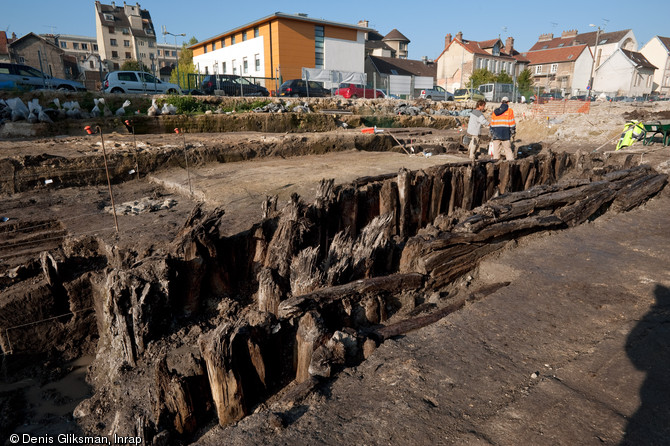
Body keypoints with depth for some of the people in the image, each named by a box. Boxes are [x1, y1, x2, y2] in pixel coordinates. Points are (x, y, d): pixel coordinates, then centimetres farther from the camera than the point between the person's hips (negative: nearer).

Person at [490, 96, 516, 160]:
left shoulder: (495, 111, 13)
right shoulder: (509, 111, 0)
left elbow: (492, 123, 14)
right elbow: (512, 123, -4)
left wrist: (491, 134, 19)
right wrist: (513, 133, 3)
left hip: (496, 134, 3)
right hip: (505, 134, -3)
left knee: (496, 150, 7)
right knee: (508, 150, 1)